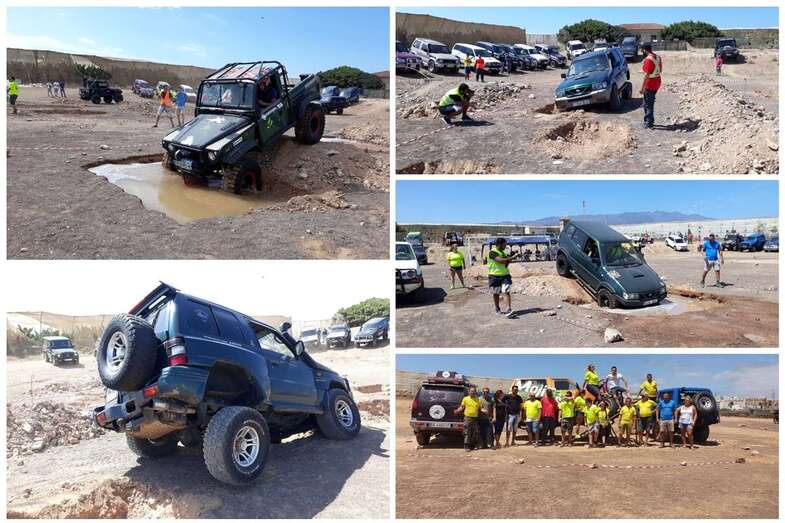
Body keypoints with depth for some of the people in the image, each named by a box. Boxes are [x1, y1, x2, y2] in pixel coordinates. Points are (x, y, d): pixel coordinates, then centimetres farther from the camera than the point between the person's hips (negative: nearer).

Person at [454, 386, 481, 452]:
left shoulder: (477, 399, 9)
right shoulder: (465, 399, 1)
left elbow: (479, 409, 16)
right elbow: (462, 407, 2)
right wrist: (457, 411, -14)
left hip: (475, 418, 4)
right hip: (467, 417, -3)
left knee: (474, 433, 7)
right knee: (467, 433, -6)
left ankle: (472, 446, 17)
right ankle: (466, 446, -3)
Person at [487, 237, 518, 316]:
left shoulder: (502, 252, 12)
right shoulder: (492, 252, -12)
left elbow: (505, 265, 15)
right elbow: (500, 260, -25)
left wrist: (509, 259, -2)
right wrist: (511, 258, -19)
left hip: (504, 274, 5)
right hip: (494, 275, -5)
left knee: (507, 292, -10)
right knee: (496, 293, 9)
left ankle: (509, 309, -19)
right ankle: (497, 309, 24)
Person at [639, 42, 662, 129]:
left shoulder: (648, 59, -23)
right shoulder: (657, 57, 6)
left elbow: (646, 75, -25)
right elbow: (660, 70, 15)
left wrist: (642, 87, -22)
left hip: (650, 85, -9)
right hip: (657, 83, 9)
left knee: (648, 104, 1)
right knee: (650, 103, 20)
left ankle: (649, 124, 6)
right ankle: (648, 120, 30)